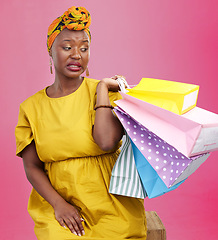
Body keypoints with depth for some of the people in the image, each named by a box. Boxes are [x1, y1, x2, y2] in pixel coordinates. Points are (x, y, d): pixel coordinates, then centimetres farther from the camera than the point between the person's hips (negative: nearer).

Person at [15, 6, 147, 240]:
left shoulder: (104, 92, 0)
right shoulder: (31, 107, 6)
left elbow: (107, 142, -17)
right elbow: (32, 166, 4)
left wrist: (102, 88, -9)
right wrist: (58, 204, -12)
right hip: (58, 201, 1)